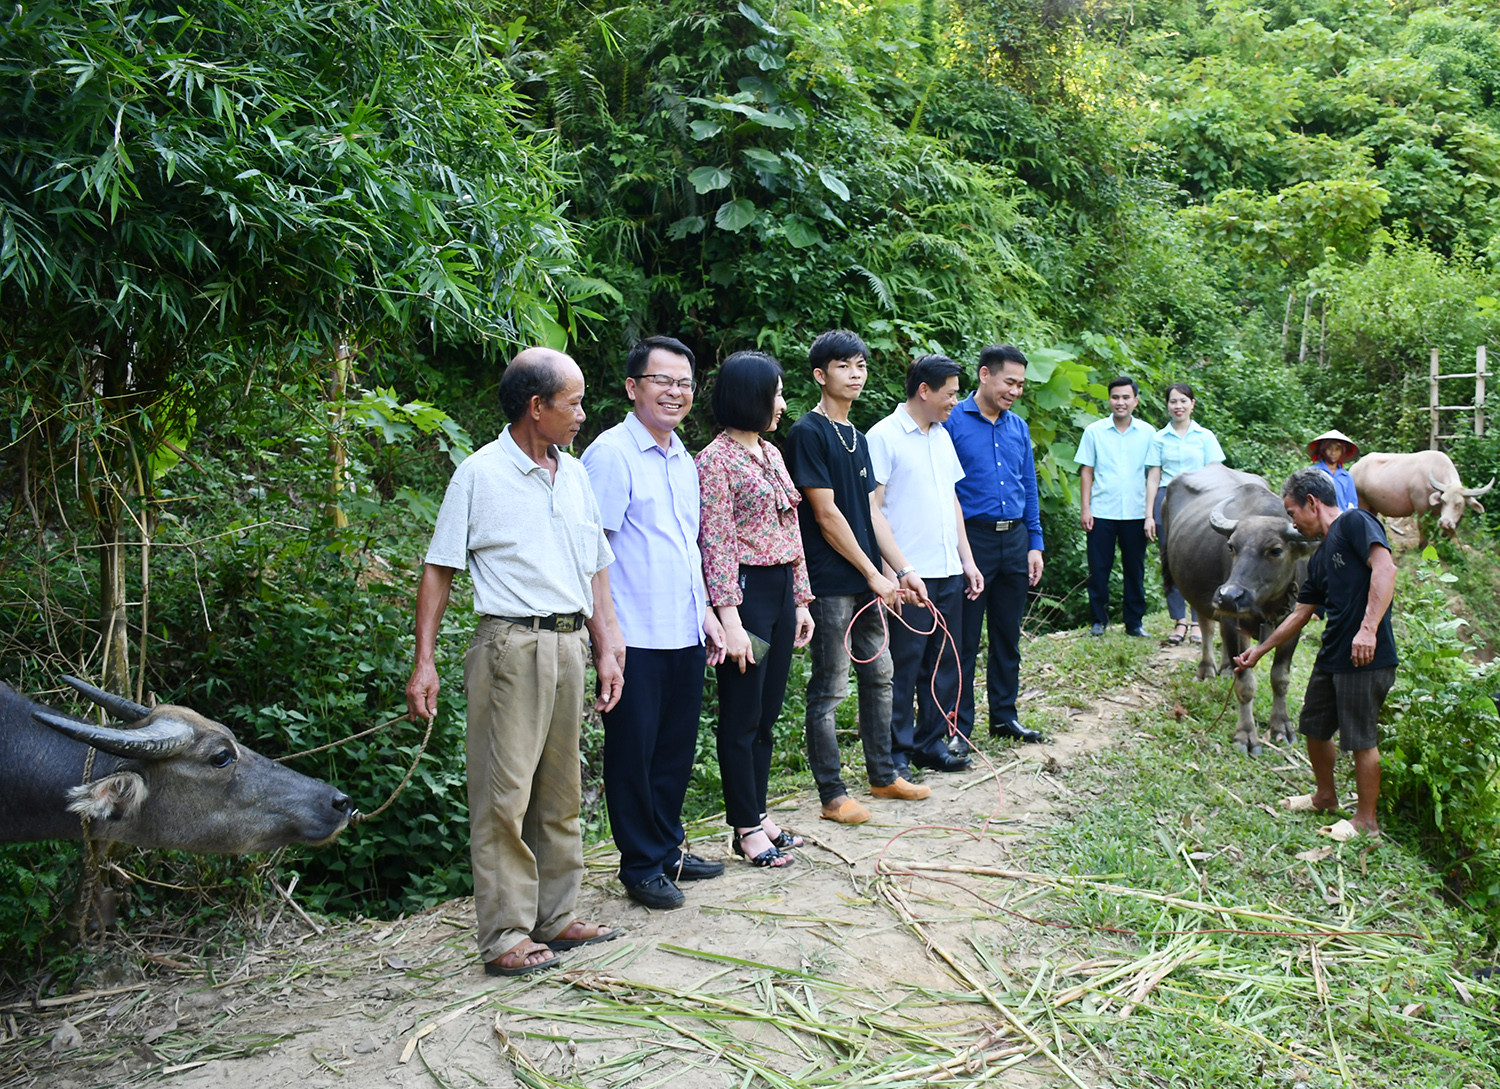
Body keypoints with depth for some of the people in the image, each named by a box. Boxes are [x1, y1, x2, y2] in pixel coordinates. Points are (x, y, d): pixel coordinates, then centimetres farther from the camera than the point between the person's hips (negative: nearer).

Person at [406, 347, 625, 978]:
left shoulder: (574, 474, 14)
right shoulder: (481, 473, -5)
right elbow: (439, 570, -4)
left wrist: (605, 651, 12)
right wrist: (424, 662, -10)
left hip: (570, 646, 7)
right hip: (511, 647, -6)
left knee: (560, 792, 13)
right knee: (504, 795, -3)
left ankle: (556, 918, 24)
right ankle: (505, 937, 5)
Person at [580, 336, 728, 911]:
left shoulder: (683, 458, 15)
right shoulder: (611, 453, -10)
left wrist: (704, 611, 18)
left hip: (685, 633, 8)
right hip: (636, 638, -8)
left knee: (677, 747, 16)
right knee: (634, 752, 4)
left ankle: (669, 848, 31)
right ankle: (641, 866, 17)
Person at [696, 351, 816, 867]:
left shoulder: (771, 454, 14)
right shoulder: (716, 460, -11)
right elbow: (716, 543, -16)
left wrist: (801, 599, 16)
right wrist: (730, 618, -20)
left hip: (781, 590, 8)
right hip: (745, 591, -8)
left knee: (767, 713, 14)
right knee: (742, 716, 1)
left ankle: (759, 814, 25)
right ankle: (746, 829, 11)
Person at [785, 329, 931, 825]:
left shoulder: (858, 439, 15)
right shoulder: (808, 433, -11)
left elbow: (871, 512, 15)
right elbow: (826, 514, -15)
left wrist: (902, 570, 7)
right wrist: (874, 573, -13)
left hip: (866, 581, 9)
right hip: (830, 583, -9)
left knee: (879, 676, 16)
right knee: (829, 690, 0)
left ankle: (883, 776, 30)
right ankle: (833, 795, 9)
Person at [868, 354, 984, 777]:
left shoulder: (942, 436, 15)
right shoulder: (884, 436, -8)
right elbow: (872, 508, -12)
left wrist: (967, 559, 16)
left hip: (948, 572, 8)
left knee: (944, 662, 12)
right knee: (903, 667, 0)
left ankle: (931, 743, 24)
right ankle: (896, 752, 12)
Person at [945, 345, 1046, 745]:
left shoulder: (1019, 427, 12)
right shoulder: (953, 422, -6)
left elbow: (1029, 489, 17)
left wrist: (1035, 544, 11)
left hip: (1015, 541, 6)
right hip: (972, 539, -6)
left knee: (1008, 637, 14)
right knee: (965, 641, 0)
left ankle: (1004, 716, 26)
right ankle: (959, 728, 9)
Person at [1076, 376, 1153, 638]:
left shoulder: (1147, 433, 6)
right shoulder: (1094, 431, 3)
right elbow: (1087, 471, 5)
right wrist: (1085, 507, -2)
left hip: (1135, 513, 1)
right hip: (1101, 512, -1)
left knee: (1135, 569, 7)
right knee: (1099, 568, 3)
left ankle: (1134, 622, 17)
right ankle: (1099, 620, 15)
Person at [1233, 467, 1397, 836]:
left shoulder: (1355, 522, -7)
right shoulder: (1320, 559, 19)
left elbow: (1385, 569, -21)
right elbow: (1300, 615, 27)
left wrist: (1368, 628, -29)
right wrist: (1260, 650, 31)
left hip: (1366, 657, -9)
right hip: (1331, 656, 9)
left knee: (1361, 739, 0)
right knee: (1314, 727, 18)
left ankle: (1366, 821, 14)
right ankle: (1325, 796, 39)